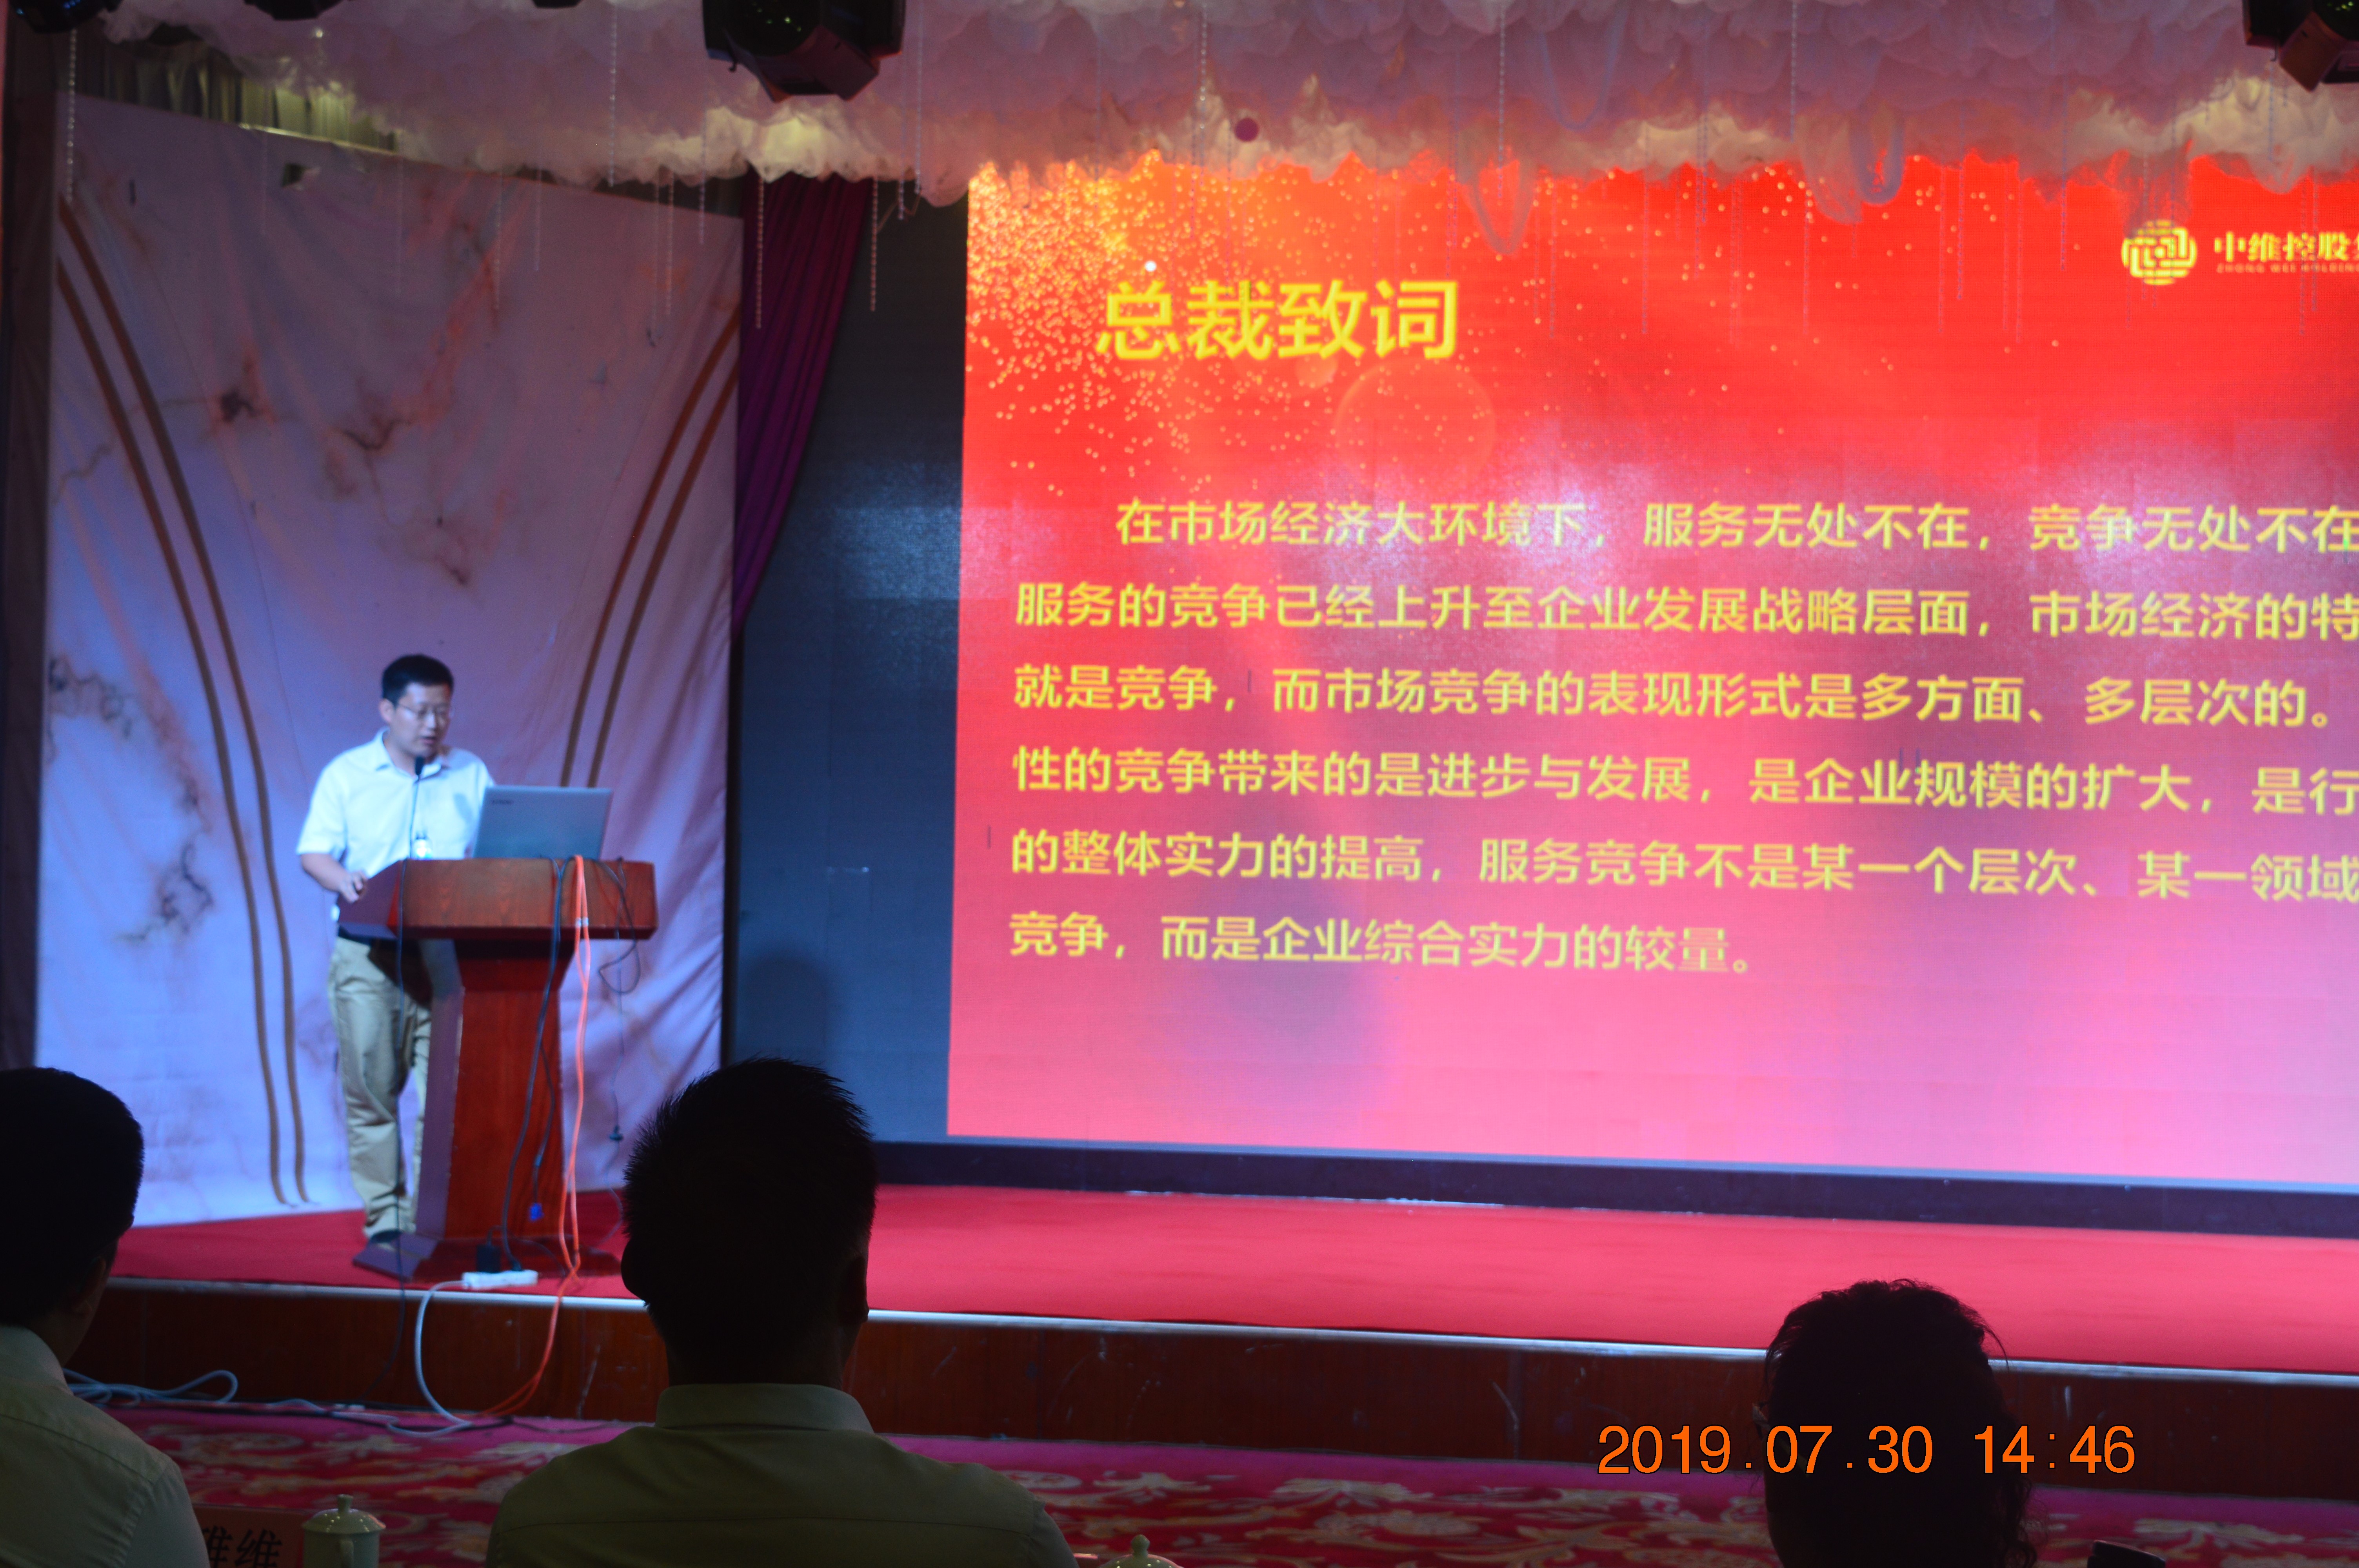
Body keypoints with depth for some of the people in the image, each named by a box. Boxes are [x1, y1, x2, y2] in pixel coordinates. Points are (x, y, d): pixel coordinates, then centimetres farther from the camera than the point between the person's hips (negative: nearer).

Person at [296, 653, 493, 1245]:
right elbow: (314, 853, 0)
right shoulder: (347, 775, 7)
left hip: (451, 950, 1)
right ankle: (384, 1216, 5)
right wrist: (345, 881, -21)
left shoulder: (471, 775, 13)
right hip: (371, 952, -1)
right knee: (372, 1085, -1)